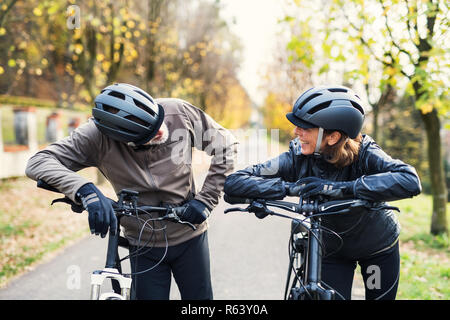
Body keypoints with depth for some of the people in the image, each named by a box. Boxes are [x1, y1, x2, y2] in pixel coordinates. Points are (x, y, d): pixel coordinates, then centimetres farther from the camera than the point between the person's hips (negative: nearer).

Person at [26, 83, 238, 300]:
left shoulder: (179, 112, -19)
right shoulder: (98, 135, -22)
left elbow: (225, 143, -6)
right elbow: (38, 163, -27)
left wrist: (205, 199, -13)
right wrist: (85, 190, -45)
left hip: (190, 237, 1)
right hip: (144, 247, -1)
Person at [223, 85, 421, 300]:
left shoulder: (364, 153, -29)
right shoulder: (298, 157, -25)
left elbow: (410, 181, -47)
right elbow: (234, 182, -30)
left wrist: (340, 188, -50)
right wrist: (290, 188, -43)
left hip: (379, 248, 0)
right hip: (331, 251, 1)